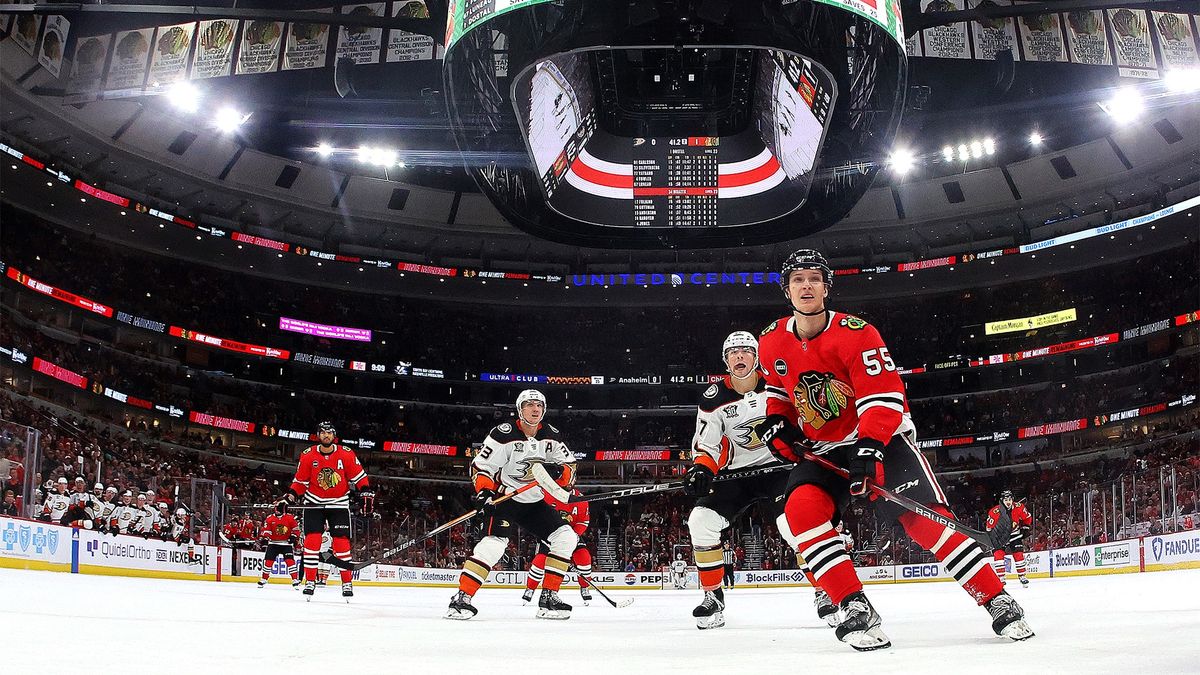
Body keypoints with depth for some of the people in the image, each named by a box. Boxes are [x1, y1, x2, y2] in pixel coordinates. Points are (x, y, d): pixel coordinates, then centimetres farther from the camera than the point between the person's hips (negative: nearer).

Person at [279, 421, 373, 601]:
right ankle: (310, 581, -1)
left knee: (342, 542, -5)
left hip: (339, 504, -1)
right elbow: (300, 481, 3)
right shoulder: (308, 455, -5)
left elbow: (359, 476, -1)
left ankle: (347, 582, 5)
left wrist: (367, 494, -11)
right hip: (314, 503, 1)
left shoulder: (346, 454, -8)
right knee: (312, 539, -10)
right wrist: (289, 498, -9)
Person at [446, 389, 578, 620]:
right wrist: (484, 492, -28)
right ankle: (461, 598, -23)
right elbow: (480, 467, -13)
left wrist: (557, 471, -18)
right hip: (504, 497, -6)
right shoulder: (504, 434, -16)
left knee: (566, 537, -5)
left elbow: (569, 467, 5)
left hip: (535, 502, 6)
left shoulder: (551, 435, 1)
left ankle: (548, 598, 1)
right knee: (494, 542, -27)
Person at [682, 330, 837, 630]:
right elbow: (705, 443, -3)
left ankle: (825, 593, -3)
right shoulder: (714, 397, -5)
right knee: (700, 520, -16)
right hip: (736, 472, 2)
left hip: (777, 468, -2)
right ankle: (713, 597, -2)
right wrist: (700, 469, -22)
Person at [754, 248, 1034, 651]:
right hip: (820, 448, 4)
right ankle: (856, 610, -20)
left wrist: (869, 445, -35)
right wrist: (776, 422, 1)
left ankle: (999, 602, -8)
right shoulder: (771, 343, -1)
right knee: (799, 512, -23)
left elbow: (884, 395, -23)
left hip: (881, 437, -4)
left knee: (923, 517, -18)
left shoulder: (855, 333, -18)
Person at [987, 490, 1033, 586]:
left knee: (1019, 555, -3)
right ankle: (1000, 578, -8)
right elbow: (989, 528, -10)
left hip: (1014, 534, 2)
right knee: (998, 555, -15)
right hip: (999, 536, -2)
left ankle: (1022, 576, 14)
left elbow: (1027, 518, 6)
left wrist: (1026, 529, 7)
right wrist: (991, 540, -11)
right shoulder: (994, 512, -23)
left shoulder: (1019, 508, -15)